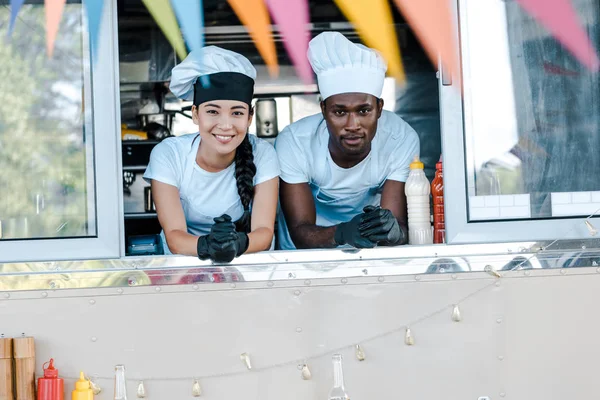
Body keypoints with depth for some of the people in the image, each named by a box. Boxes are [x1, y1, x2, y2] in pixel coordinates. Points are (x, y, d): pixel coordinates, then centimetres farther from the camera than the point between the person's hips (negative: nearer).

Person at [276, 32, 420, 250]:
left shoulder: (402, 139, -20)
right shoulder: (294, 142, -21)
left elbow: (402, 228, -23)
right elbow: (300, 233, -23)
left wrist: (392, 230, -47)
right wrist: (341, 233, -44)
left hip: (371, 256, 2)